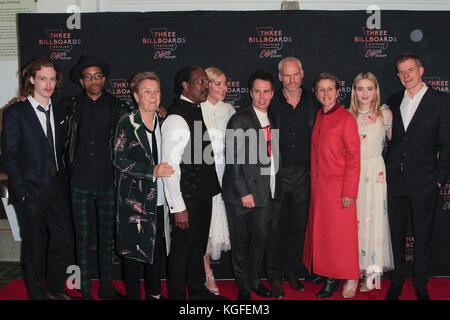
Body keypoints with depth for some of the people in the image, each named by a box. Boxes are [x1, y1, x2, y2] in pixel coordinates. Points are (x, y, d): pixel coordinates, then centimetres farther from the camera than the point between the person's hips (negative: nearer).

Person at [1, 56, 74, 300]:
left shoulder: (59, 112, 10)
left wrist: (62, 180, 5)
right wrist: (22, 190, -13)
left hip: (57, 189, 5)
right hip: (31, 191, -4)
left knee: (65, 240, 5)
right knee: (35, 246, 6)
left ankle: (55, 289, 26)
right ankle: (37, 294, 25)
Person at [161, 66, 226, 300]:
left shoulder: (197, 111, 10)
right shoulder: (176, 118, -19)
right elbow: (169, 166, -22)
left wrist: (211, 188, 14)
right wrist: (177, 207, -22)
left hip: (204, 194, 9)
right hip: (187, 198, -9)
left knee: (199, 246, 21)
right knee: (182, 249, 6)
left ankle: (198, 290, 38)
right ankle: (177, 295, 24)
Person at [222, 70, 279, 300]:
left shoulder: (272, 120, 12)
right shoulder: (240, 120, -9)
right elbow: (233, 159, -13)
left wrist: (274, 188, 9)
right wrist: (244, 192, -16)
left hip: (265, 193, 6)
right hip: (241, 193, -5)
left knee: (261, 238, 12)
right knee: (241, 241, 7)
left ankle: (255, 279, 30)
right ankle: (243, 285, 23)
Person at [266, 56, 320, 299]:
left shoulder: (312, 101, 4)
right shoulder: (271, 103, -2)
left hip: (304, 172, 2)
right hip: (277, 172, -2)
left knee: (299, 225, 12)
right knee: (276, 226, 3)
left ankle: (292, 272, 27)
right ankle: (275, 277, 16)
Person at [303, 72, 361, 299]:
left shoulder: (346, 118, -10)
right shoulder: (318, 117, 9)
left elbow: (353, 157, -11)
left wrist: (349, 192, -15)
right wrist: (313, 177, 8)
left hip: (338, 185, -6)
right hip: (317, 184, 6)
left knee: (336, 232, 3)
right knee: (319, 228, 13)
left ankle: (333, 280, 16)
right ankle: (321, 270, 28)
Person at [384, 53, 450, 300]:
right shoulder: (393, 101, 10)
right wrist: (387, 171, 4)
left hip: (424, 183, -3)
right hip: (395, 181, 3)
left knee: (422, 236, 8)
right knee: (396, 233, 11)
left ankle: (420, 286, 24)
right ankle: (397, 282, 26)